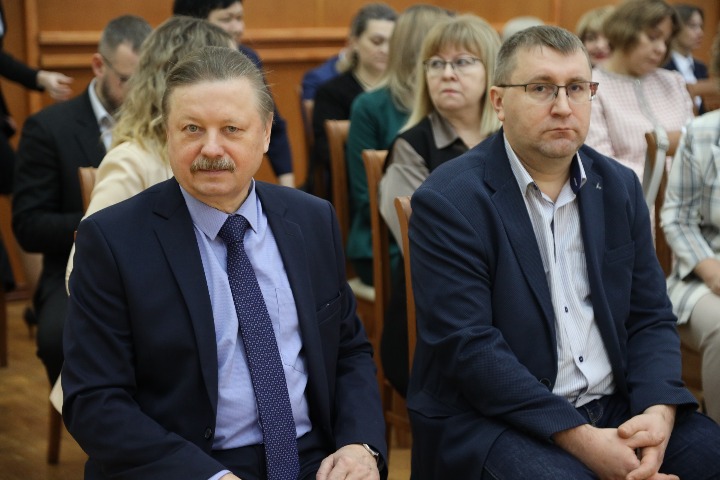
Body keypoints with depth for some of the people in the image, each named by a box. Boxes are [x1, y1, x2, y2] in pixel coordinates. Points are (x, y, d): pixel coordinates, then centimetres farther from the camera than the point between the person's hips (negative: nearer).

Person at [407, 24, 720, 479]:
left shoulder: (620, 186, 9)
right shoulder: (448, 200, -10)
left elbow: (650, 317, 9)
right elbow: (468, 346, -16)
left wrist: (658, 412, -11)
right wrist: (581, 440, -22)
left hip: (615, 409, 6)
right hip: (494, 419, -5)